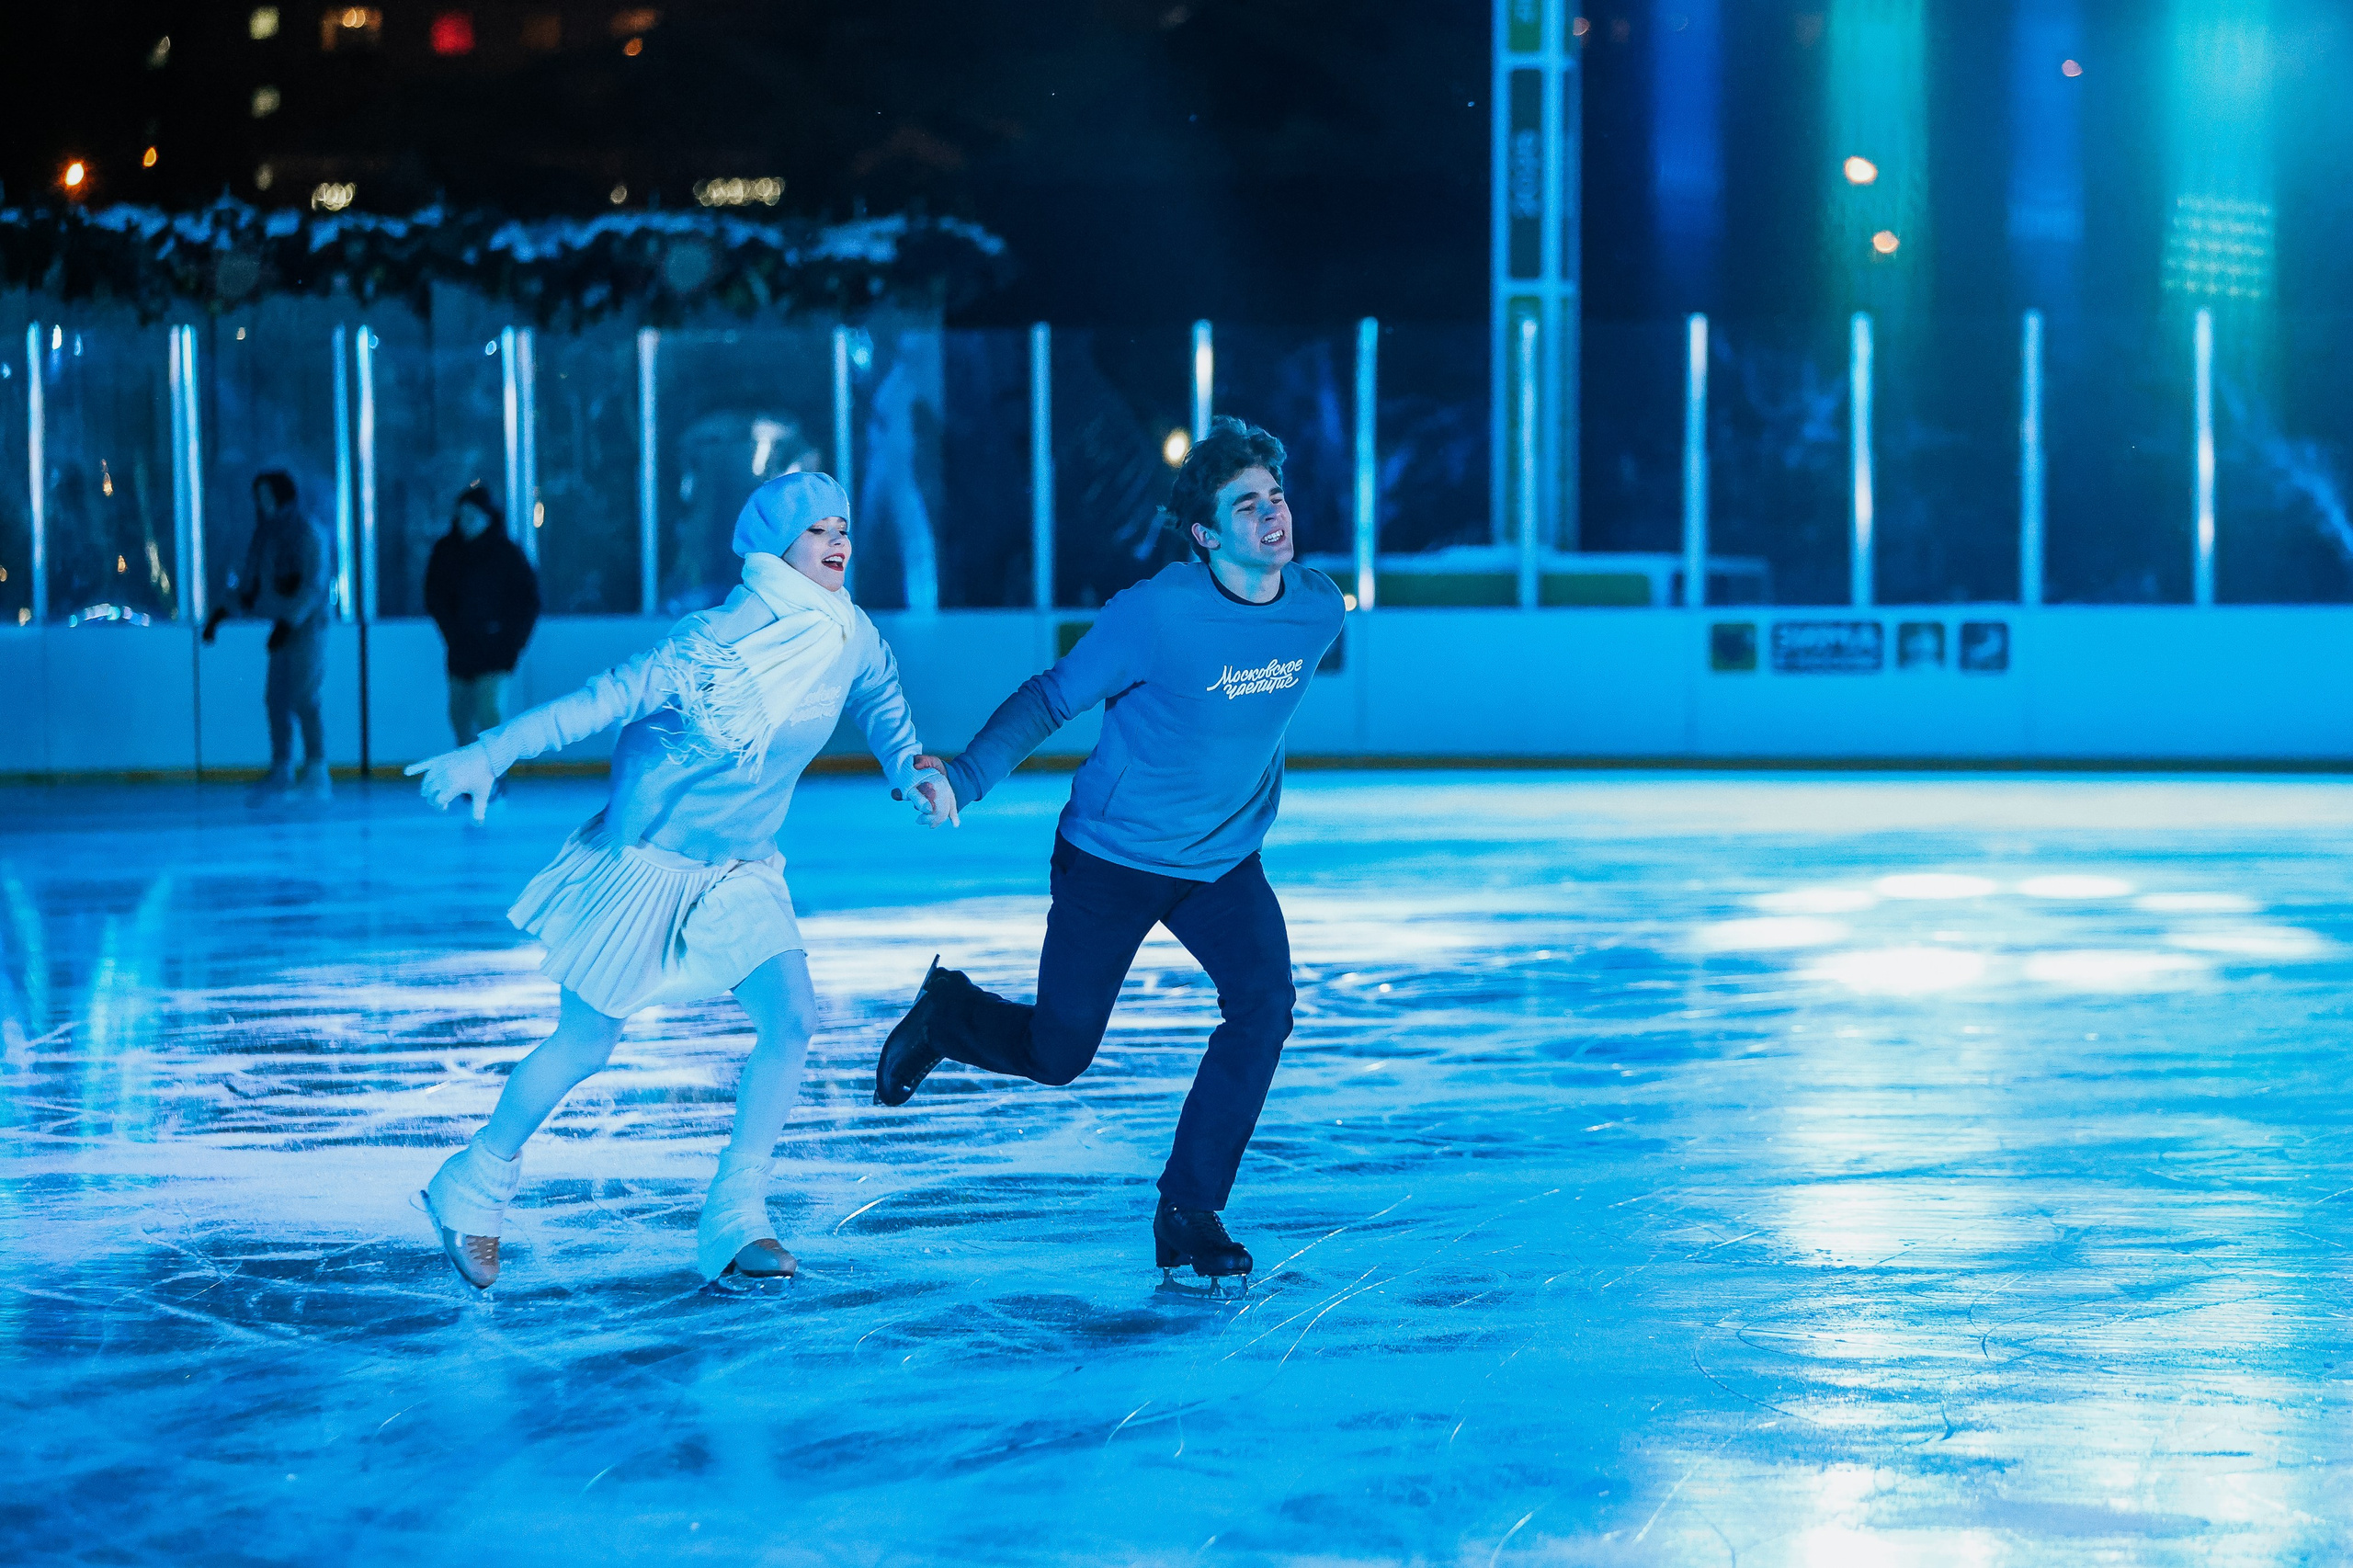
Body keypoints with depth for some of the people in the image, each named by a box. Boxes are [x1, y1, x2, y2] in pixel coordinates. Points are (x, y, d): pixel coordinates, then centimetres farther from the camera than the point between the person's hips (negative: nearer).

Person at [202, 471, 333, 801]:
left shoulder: (309, 534, -9)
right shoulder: (267, 535, 14)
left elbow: (313, 585, -15)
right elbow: (250, 584, 19)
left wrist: (289, 621, -22)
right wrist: (221, 612, 10)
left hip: (307, 625, -7)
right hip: (283, 626, 7)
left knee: (304, 700, -10)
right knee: (275, 700, 4)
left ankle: (316, 773, -7)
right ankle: (281, 771, 8)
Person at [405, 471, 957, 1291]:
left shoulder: (851, 637, -7)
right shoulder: (719, 640, -25)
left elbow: (881, 703, 14)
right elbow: (600, 700, -25)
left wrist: (914, 770, -4)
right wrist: (486, 756, -30)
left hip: (741, 870, 5)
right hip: (647, 860, -5)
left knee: (792, 1016, -14)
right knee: (584, 1045, 4)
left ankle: (735, 1218, -2)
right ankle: (474, 1188, 28)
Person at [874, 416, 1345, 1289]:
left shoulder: (1319, 609, -8)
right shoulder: (1155, 613, -23)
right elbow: (1052, 699, -13)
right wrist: (964, 777, -26)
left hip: (1225, 864, 4)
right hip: (1114, 859, -4)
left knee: (1264, 1001, -21)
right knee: (1057, 1054, 5)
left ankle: (1189, 1213, -8)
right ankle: (944, 1012, 39)